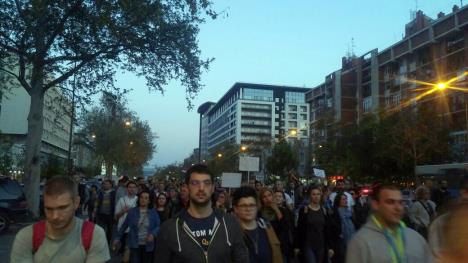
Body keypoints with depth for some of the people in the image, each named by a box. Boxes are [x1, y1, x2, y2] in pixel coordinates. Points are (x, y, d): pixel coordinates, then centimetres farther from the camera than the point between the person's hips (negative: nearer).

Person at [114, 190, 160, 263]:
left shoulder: (153, 213, -1)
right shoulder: (132, 211, -1)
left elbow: (158, 226, -1)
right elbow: (124, 225, 5)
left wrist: (153, 234, -19)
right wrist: (117, 237, 8)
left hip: (148, 245, 1)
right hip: (135, 244, -1)